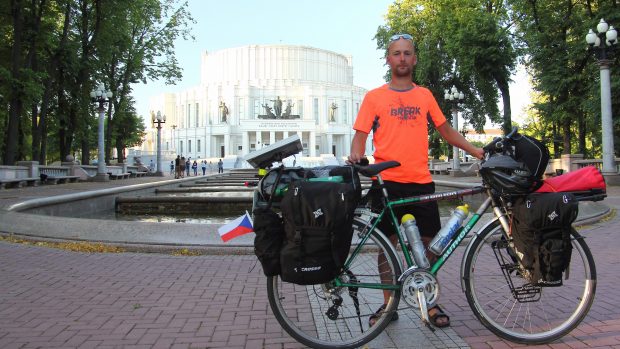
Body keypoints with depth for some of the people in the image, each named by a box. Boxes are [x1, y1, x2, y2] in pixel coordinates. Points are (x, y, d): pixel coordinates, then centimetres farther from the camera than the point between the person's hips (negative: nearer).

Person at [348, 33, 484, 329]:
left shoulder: (425, 96, 12)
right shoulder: (374, 97, 5)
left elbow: (446, 131, 18)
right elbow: (360, 135, 2)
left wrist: (479, 152, 9)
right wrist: (356, 155, -20)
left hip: (421, 182, 2)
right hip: (386, 182, -2)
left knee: (428, 243, 5)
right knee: (387, 243, 5)